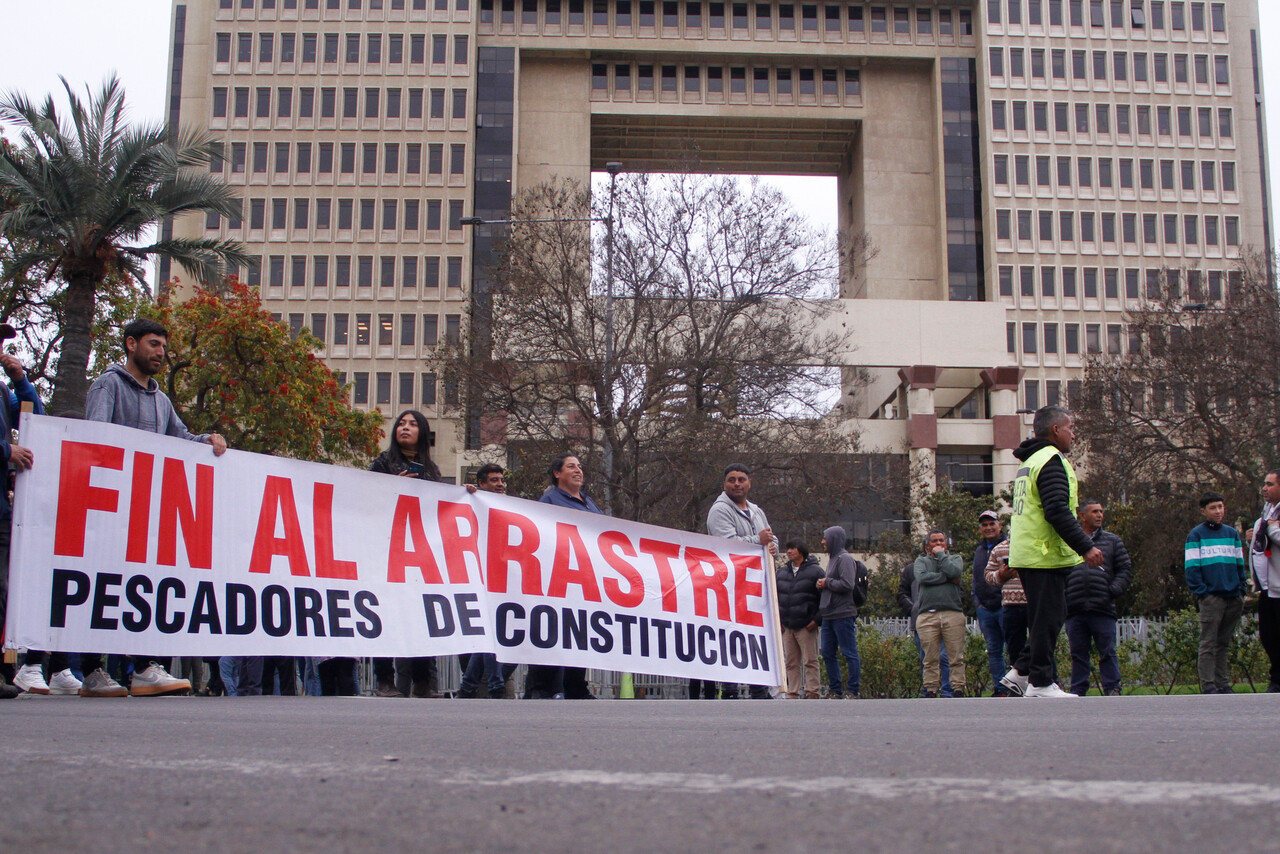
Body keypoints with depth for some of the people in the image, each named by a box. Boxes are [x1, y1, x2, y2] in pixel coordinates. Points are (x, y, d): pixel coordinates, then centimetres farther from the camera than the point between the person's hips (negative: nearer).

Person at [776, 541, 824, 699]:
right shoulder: (782, 572, 15)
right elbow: (775, 597, 21)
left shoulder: (815, 571, -1)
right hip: (787, 626, 5)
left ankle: (811, 694, -3)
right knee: (791, 663, 7)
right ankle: (792, 694, 11)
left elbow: (825, 598, -3)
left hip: (807, 626, -5)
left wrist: (817, 620, -10)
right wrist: (777, 619, 11)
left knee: (810, 661, -4)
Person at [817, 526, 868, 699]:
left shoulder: (845, 559, -9)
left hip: (843, 614, -10)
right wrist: (822, 584, 4)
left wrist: (827, 583, -8)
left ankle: (854, 692, 0)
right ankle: (835, 691, 17)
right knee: (828, 653, 10)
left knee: (850, 654, -3)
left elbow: (847, 584, -20)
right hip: (829, 614, 10)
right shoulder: (832, 558, 19)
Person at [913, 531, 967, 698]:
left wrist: (941, 554, 7)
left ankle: (958, 689, 1)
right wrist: (947, 578, -2)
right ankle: (931, 690, 2)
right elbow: (922, 577, -3)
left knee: (956, 657, -3)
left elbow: (954, 571, -4)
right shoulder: (921, 561, 18)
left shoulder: (955, 558, 19)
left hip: (953, 613, 0)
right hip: (927, 614, 0)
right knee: (930, 658, -2)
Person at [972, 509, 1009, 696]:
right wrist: (977, 603, 14)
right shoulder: (979, 551, 21)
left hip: (1004, 606, -6)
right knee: (993, 651, 6)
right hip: (985, 609, 6)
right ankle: (1000, 689, 9)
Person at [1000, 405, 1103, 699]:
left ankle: (1021, 672, 14)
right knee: (1048, 619, -5)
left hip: (1026, 553, 10)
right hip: (1046, 556, -10)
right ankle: (1040, 683, -2)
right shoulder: (1051, 460, -12)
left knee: (1044, 618, 15)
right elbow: (1058, 512, -21)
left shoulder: (1030, 461, 20)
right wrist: (1086, 547, -21)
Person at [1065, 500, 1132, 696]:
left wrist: (1114, 590, -3)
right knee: (1078, 653, 6)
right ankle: (1078, 691, 11)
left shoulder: (1113, 541, 13)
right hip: (1074, 610, 1)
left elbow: (1125, 569, 11)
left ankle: (1112, 689, 6)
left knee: (1107, 651, -1)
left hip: (1103, 608, 0)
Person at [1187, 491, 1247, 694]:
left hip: (1234, 599, 5)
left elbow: (1240, 564, 19)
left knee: (1224, 643, 9)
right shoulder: (1196, 535, 0)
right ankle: (1208, 685, -4)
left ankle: (1223, 683, 13)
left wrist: (1242, 589, 8)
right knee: (1208, 643, -5)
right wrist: (1202, 593, -11)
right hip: (1211, 597, -5)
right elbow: (1191, 567, -3)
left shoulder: (1232, 533, 14)